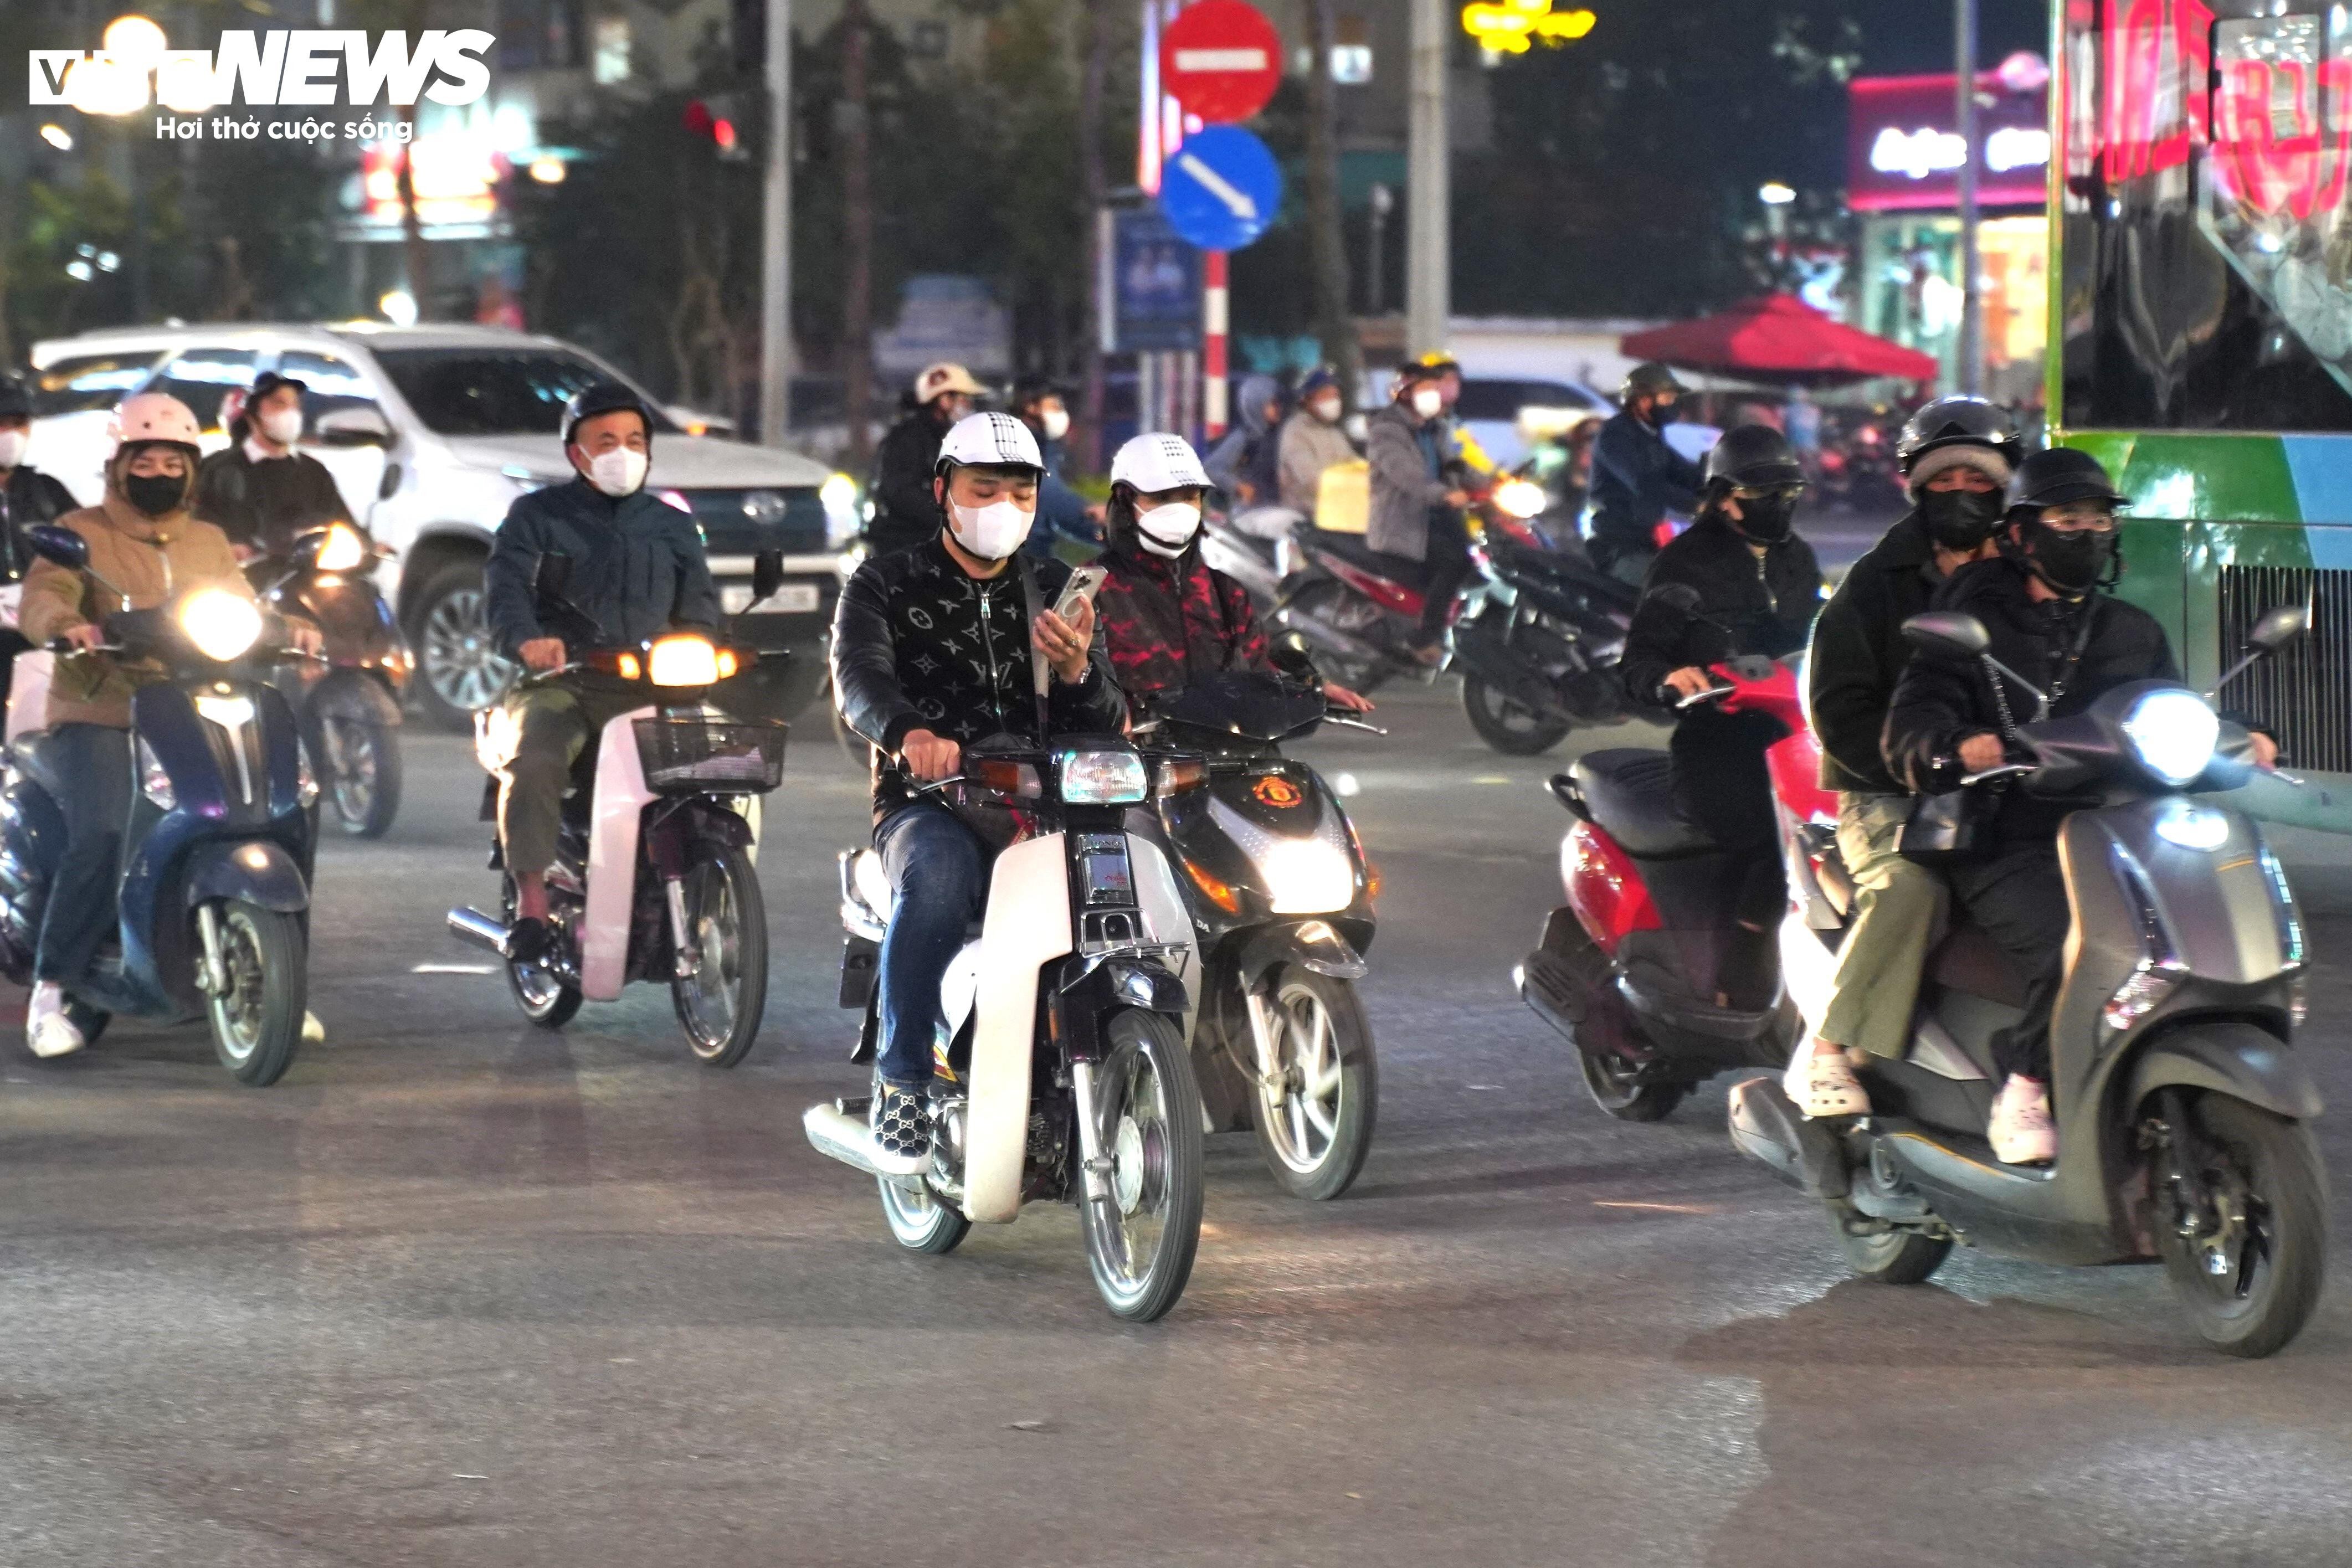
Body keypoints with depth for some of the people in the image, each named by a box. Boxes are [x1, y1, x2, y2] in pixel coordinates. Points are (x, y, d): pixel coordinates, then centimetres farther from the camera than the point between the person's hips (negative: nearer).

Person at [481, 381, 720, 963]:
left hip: (642, 685, 2)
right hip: (556, 679, -2)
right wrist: (526, 639, -25)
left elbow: (699, 597, 13)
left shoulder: (672, 526, 25)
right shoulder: (537, 515, 15)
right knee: (533, 760, -34)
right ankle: (531, 900, -30)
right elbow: (506, 582, -2)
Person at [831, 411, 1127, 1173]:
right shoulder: (884, 586, 8)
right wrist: (907, 731, -37)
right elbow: (858, 677, -13)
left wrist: (1076, 672, -15)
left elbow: (1105, 726, 10)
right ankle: (902, 1085, -29)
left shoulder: (1056, 592, 18)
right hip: (927, 804, -3)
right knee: (939, 874, -39)